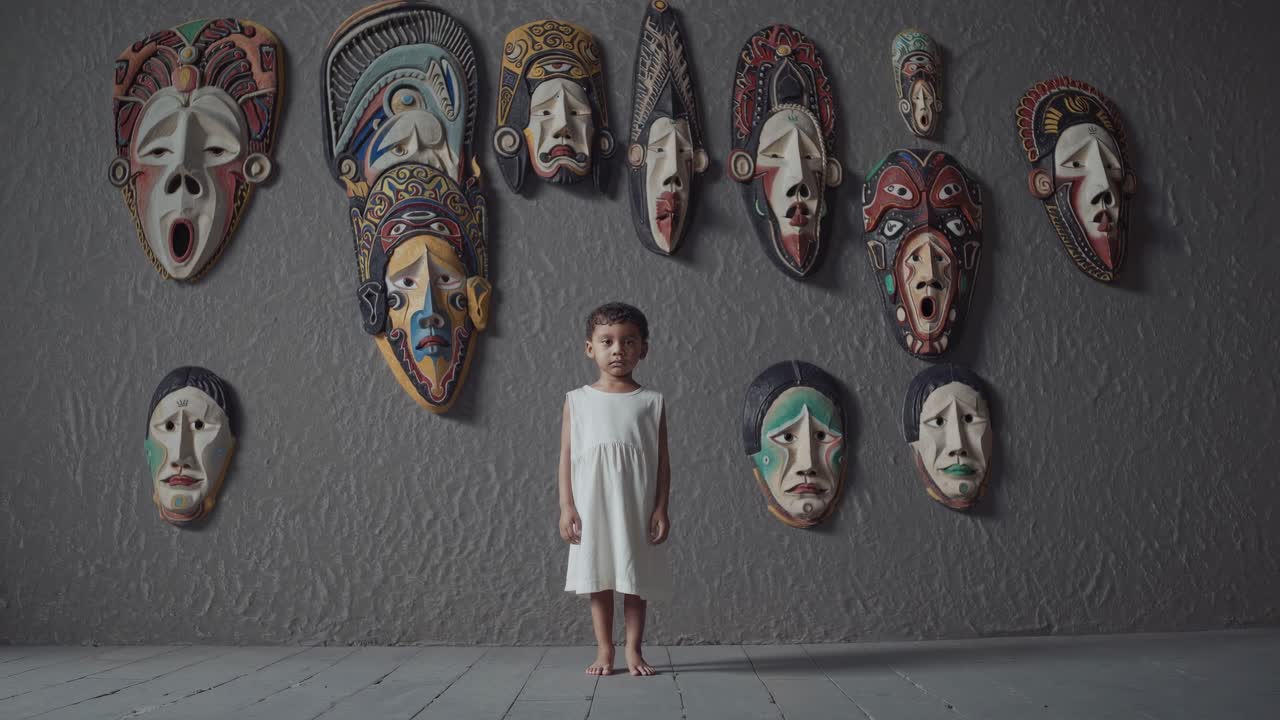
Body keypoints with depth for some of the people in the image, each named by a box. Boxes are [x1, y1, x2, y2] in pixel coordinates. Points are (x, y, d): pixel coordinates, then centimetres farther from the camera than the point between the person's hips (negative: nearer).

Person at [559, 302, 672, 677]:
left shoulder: (651, 402, 2)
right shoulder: (577, 400, 2)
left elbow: (662, 462, 2)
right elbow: (566, 458, 2)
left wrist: (661, 509, -4)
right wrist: (566, 508, -5)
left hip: (637, 508, 0)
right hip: (592, 506, 0)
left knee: (636, 580, 7)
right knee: (598, 579, 8)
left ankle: (634, 650, 19)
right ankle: (604, 651, 19)